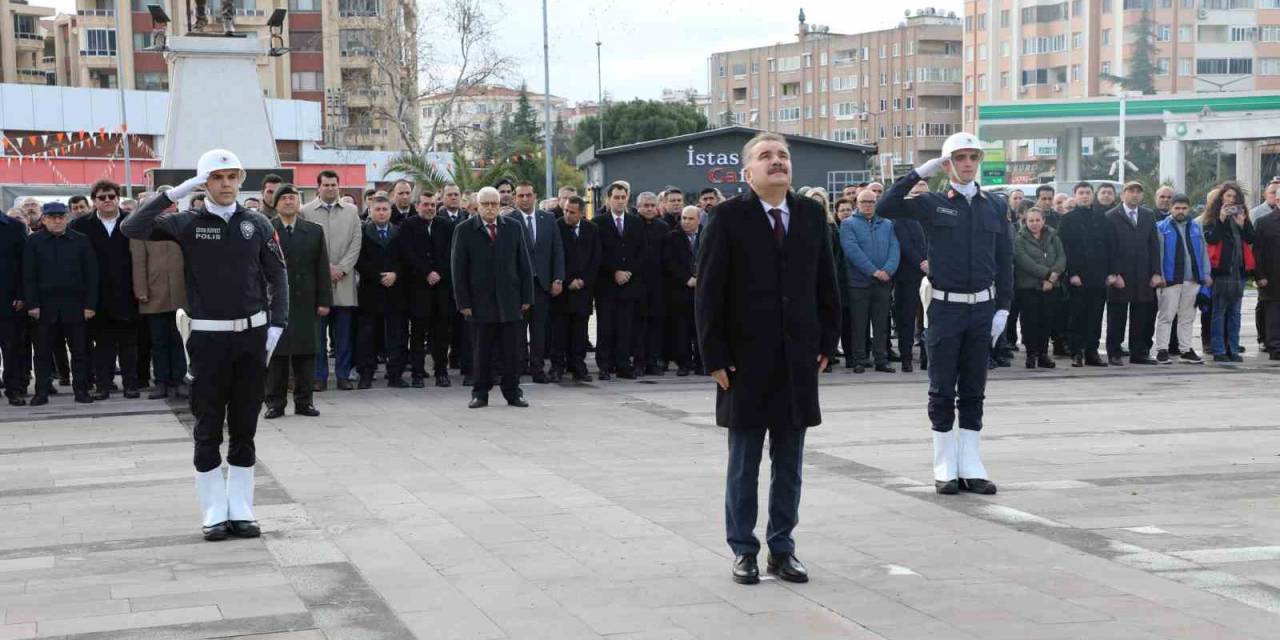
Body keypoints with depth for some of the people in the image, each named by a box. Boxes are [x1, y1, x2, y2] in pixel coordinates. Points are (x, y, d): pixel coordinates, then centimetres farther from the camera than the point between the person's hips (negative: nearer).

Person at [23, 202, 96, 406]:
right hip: (45, 306, 0)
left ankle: (81, 389, 9)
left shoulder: (81, 241, 5)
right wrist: (31, 304, -7)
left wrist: (90, 304, -5)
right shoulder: (34, 242, 5)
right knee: (43, 351, 4)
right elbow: (28, 276, 2)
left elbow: (91, 274, 2)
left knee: (80, 350, 2)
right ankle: (42, 391, 9)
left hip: (75, 305, 0)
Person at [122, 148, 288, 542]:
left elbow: (277, 275, 7)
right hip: (208, 337, -2)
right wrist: (174, 193, -17)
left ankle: (241, 510, 15)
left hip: (252, 335, 2)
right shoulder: (188, 224, -1)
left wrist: (277, 324, -2)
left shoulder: (257, 224, 4)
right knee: (208, 430, 2)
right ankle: (215, 514, 9)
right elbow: (132, 228, -12)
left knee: (244, 428, 8)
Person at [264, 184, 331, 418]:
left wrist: (324, 300, 2)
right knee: (276, 353, 1)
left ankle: (303, 401, 12)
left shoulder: (314, 231, 9)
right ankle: (275, 402, 7)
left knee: (305, 352, 5)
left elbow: (322, 268, 8)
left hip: (304, 302, 2)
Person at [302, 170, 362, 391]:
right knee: (317, 331, 0)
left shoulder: (351, 211, 12)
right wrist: (326, 268, -9)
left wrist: (341, 268, -6)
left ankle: (343, 375, 9)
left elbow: (356, 242, 6)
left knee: (344, 332, 3)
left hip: (344, 280, 2)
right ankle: (319, 376, 5)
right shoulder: (306, 212, 3)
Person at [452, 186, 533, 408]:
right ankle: (480, 394, 13)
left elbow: (524, 264, 9)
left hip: (510, 301, 2)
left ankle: (513, 392, 12)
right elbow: (459, 269, -1)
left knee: (511, 352, 3)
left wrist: (527, 297, 3)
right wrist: (463, 302, -6)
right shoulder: (464, 230, 0)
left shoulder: (513, 228, 7)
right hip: (480, 302, -2)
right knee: (481, 353, 4)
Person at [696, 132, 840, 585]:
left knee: (789, 466, 9)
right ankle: (744, 551, 16)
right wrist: (715, 357, -9)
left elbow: (826, 284, 11)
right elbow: (708, 293, -6)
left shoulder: (812, 215, 6)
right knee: (744, 466, 6)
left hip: (799, 361, 3)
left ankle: (782, 549, 19)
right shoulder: (728, 218, -6)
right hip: (746, 361, -3)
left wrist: (827, 343, 5)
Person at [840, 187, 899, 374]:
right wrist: (873, 271, -18)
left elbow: (894, 248, 3)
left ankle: (881, 360, 11)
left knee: (881, 323, 6)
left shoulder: (887, 225, 13)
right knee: (859, 323, 1)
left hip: (883, 282, 3)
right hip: (858, 281, -3)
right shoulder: (848, 224, 1)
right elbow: (852, 250, -11)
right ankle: (859, 361, 6)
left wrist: (888, 270, -15)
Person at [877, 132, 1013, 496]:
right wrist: (919, 173, -13)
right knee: (942, 391, 2)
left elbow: (1005, 260, 9)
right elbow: (884, 208, -12)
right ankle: (946, 469, 9)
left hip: (983, 307, 3)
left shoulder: (995, 207, 7)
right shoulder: (932, 204, -1)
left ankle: (971, 467, 13)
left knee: (974, 391, 8)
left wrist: (1003, 308, 2)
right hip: (946, 307, -3)